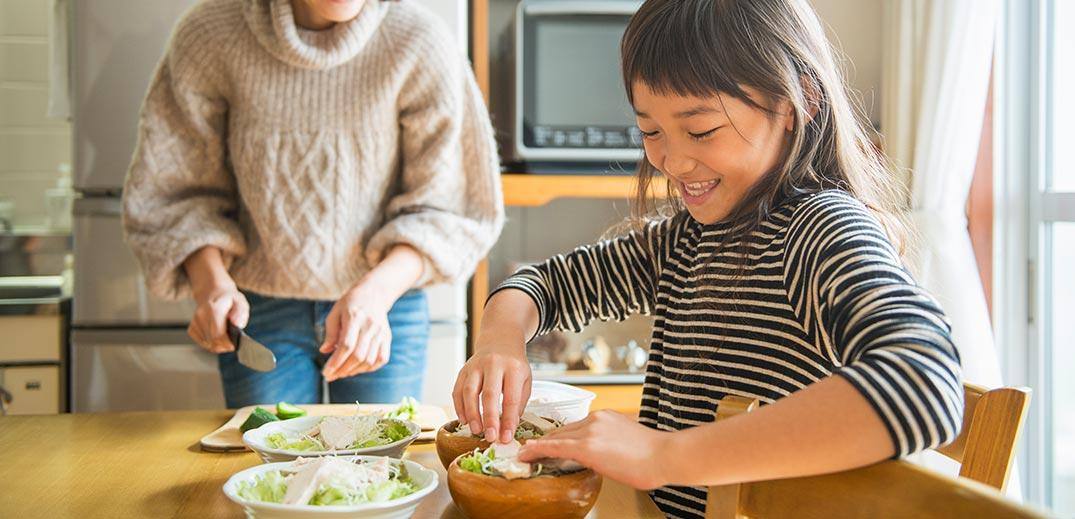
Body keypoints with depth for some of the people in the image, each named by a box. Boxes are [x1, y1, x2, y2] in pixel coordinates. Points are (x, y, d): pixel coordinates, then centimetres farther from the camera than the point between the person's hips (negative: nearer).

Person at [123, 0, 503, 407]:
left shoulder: (419, 44, -19)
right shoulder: (210, 36, -14)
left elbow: (447, 210, -11)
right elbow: (171, 191, -4)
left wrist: (376, 291, -27)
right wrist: (211, 282, -21)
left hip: (384, 303, 0)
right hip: (258, 311, 1)